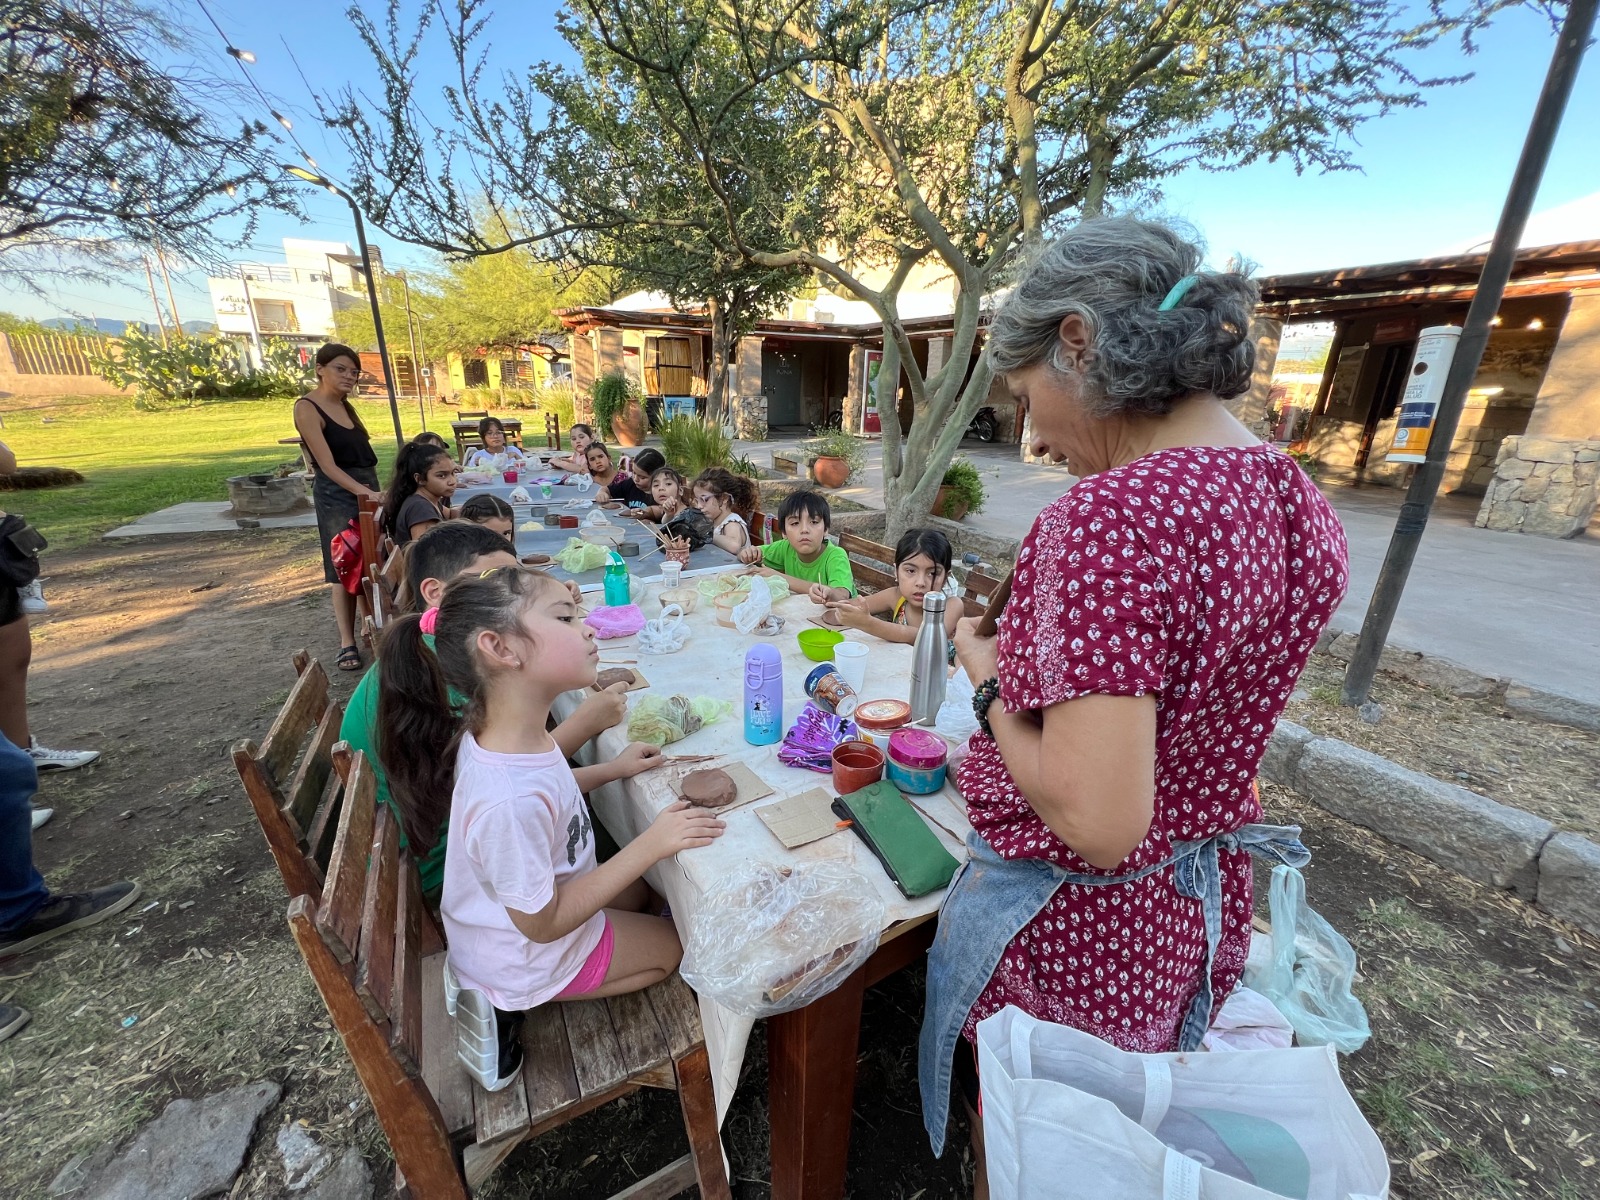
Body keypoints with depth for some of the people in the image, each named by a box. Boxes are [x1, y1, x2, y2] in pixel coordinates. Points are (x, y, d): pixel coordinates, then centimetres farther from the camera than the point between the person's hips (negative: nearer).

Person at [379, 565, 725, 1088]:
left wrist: (612, 768, -4)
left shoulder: (500, 735, -16)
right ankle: (507, 1004, 9)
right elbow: (543, 923, -29)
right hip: (528, 958, -7)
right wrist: (650, 845, -29)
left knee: (644, 894, 28)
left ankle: (494, 987, 18)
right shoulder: (510, 802, -43)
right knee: (678, 943, 14)